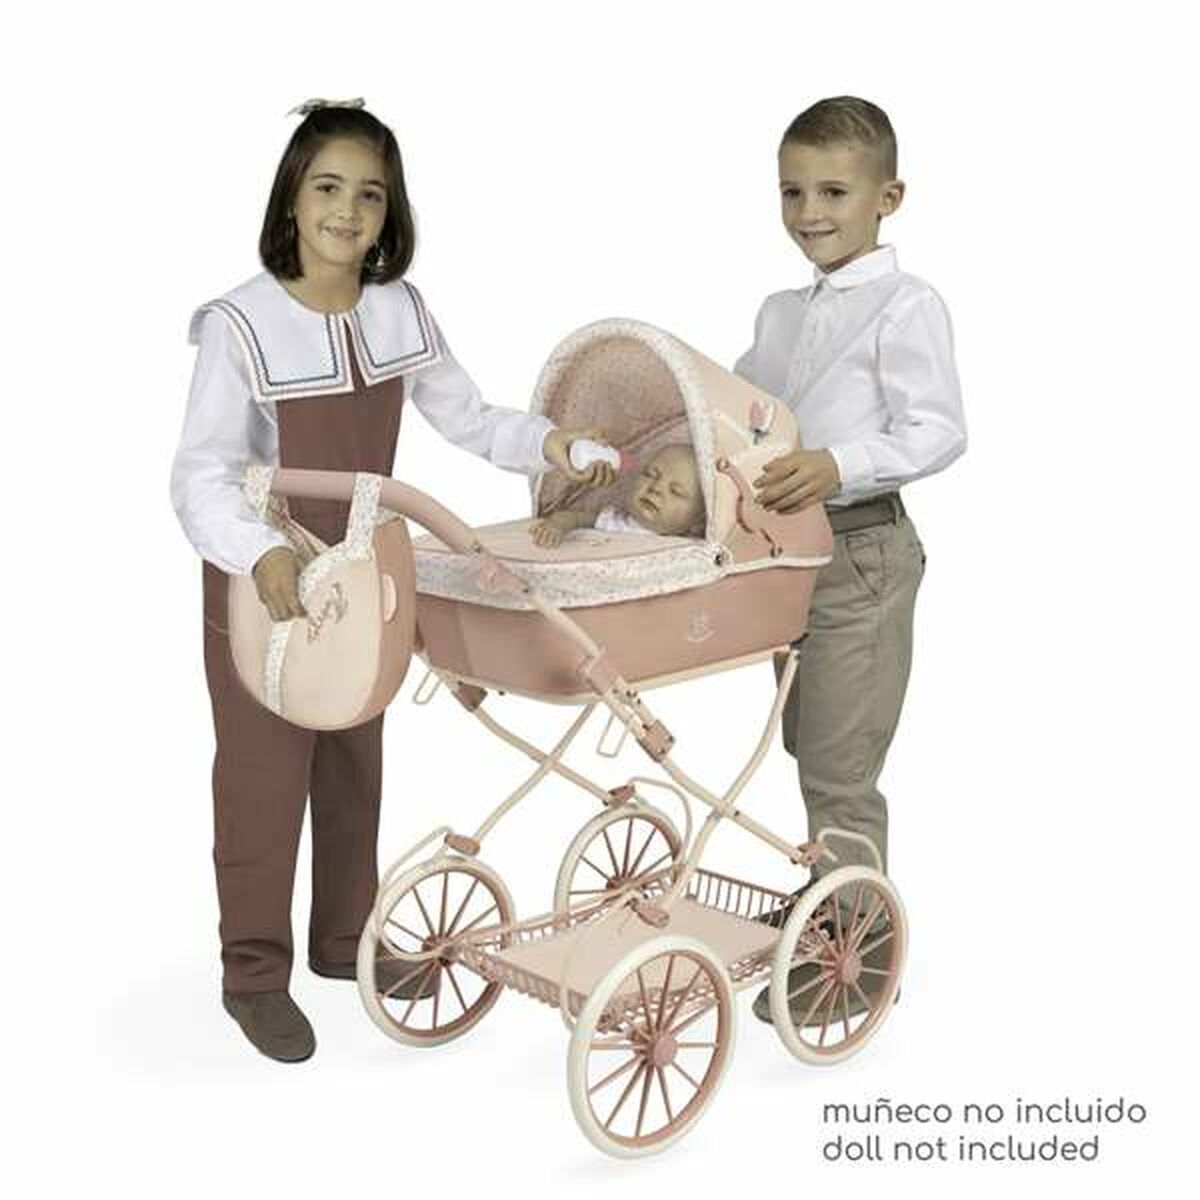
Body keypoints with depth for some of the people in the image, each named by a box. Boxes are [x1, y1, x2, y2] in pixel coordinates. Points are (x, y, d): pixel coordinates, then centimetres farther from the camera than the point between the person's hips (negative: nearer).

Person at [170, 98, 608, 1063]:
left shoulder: (400, 312, -4)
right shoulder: (240, 326, -20)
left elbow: (467, 421, 4)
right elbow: (201, 477, -26)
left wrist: (544, 442, -13)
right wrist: (260, 552, -43)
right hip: (263, 582, -5)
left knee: (357, 763, 18)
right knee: (264, 776, 4)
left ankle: (347, 940, 36)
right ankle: (255, 972, 21)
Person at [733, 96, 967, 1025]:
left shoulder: (907, 308, -11)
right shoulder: (781, 314, 14)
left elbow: (940, 433, -19)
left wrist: (840, 464, -32)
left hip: (861, 551, -8)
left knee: (839, 766, -3)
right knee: (809, 745, 18)